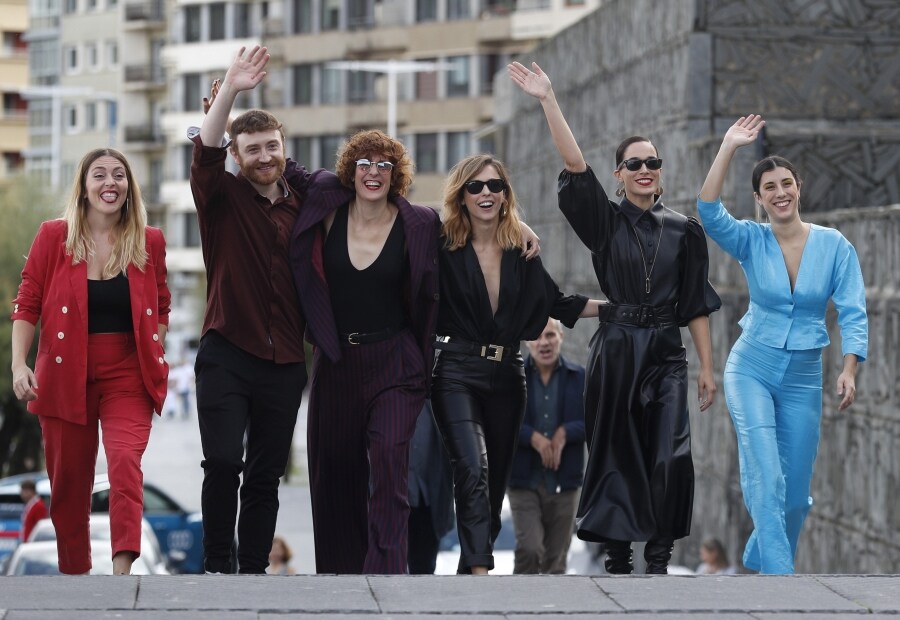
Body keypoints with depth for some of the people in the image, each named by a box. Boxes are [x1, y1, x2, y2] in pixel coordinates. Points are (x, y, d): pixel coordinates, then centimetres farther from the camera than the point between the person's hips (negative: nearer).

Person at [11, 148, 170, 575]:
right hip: (65, 377, 1)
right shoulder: (54, 237, 0)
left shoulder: (149, 242, 4)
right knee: (68, 480, 7)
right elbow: (27, 304, 2)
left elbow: (160, 307, 17)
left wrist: (158, 360, 8)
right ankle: (74, 573, 21)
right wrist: (19, 365, -8)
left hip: (128, 377, -1)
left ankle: (122, 568, -30)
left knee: (125, 460, -22)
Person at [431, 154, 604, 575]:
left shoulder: (522, 252, 8)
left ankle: (472, 568, 20)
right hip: (457, 371, -5)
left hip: (505, 373, 5)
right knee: (472, 469, -21)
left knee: (496, 479, 9)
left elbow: (558, 304, 19)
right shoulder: (444, 248, -4)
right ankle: (479, 570, -30)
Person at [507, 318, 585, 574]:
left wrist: (565, 433, -15)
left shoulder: (580, 377, 5)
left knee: (556, 560, 7)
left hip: (564, 481, 2)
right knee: (529, 548, -17)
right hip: (524, 480, -2)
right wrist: (534, 438, -19)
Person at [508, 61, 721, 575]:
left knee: (671, 459, -10)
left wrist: (707, 368, 5)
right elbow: (576, 166, -9)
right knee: (617, 455, 2)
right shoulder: (606, 222, 3)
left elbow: (697, 303, 8)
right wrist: (548, 101, -17)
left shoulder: (684, 231, 6)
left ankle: (660, 557, -3)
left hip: (666, 354, 0)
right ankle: (618, 556, 9)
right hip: (615, 352, 0)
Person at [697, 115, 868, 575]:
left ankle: (762, 559, 36)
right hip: (751, 368, -2)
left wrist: (849, 370, -19)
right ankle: (781, 583, -20)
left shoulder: (834, 245, -5)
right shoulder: (751, 242, -5)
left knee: (795, 490, 9)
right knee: (767, 478, -18)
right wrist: (728, 148, -26)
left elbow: (853, 313, -7)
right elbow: (709, 213, -23)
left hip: (803, 376, 2)